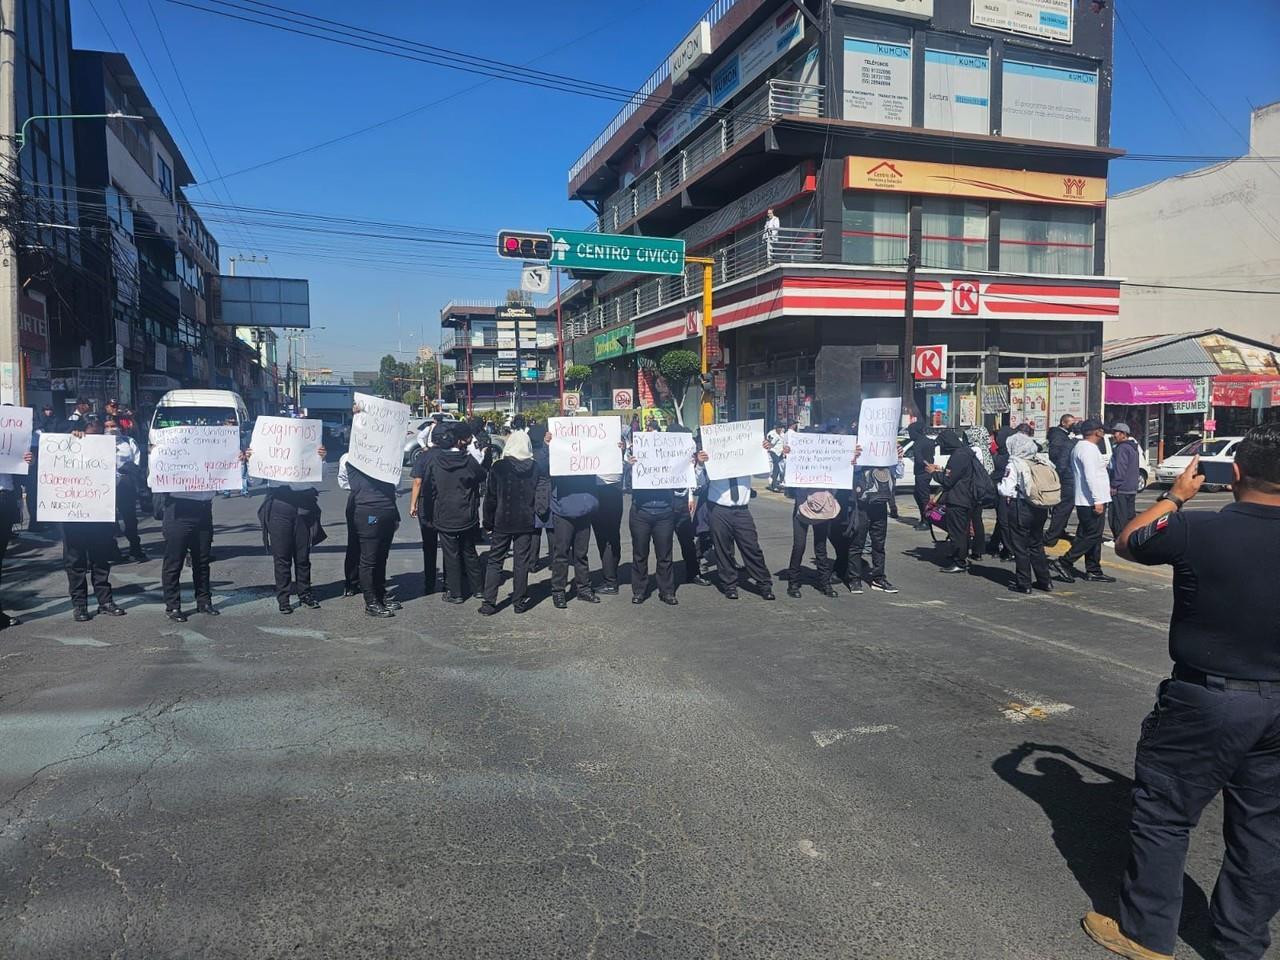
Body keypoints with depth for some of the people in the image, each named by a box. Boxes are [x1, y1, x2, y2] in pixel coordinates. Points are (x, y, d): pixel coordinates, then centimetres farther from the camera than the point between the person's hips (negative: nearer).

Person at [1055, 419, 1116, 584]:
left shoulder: (1079, 447, 18)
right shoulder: (1089, 448, -15)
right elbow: (1090, 476, -23)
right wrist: (1097, 500, -24)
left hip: (1084, 501, 11)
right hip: (1092, 501, -11)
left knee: (1093, 536, 11)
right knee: (1092, 536, -8)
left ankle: (1093, 571, 14)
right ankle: (1066, 562, -7)